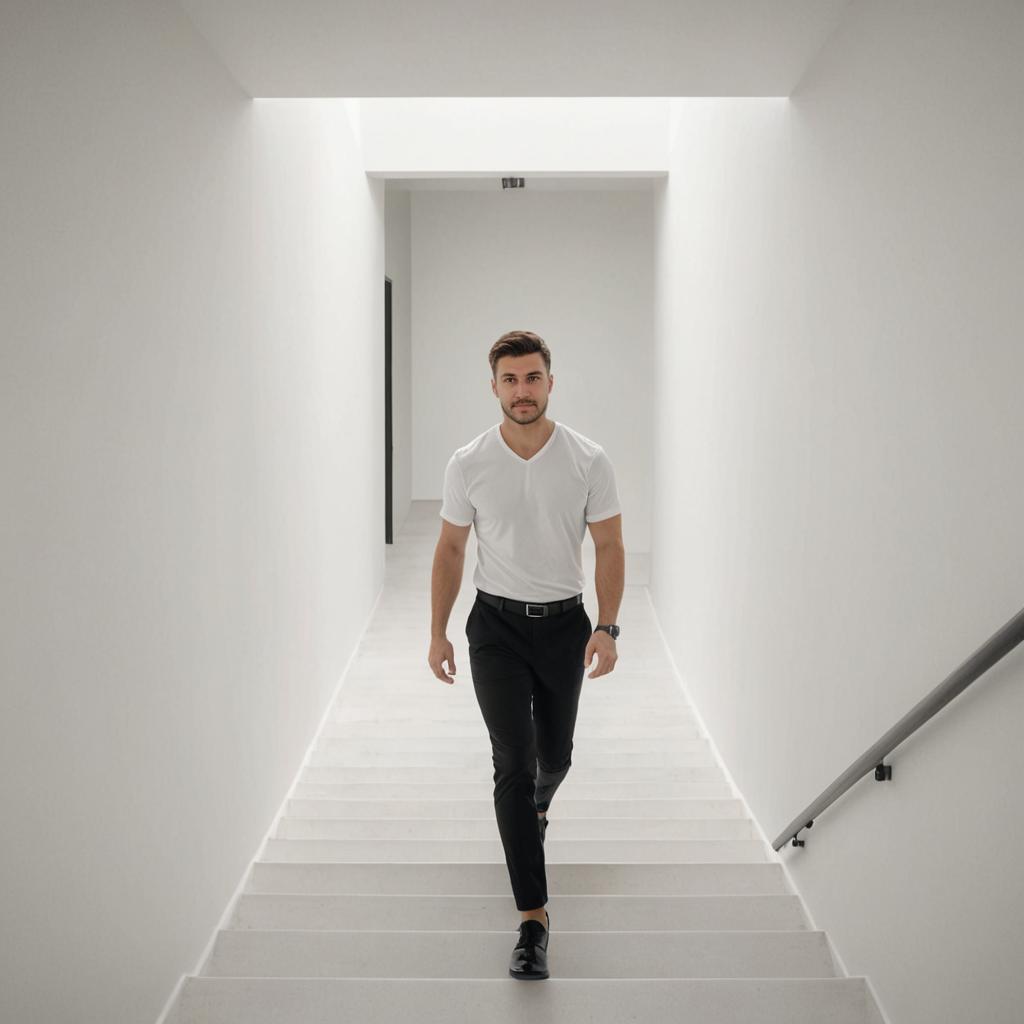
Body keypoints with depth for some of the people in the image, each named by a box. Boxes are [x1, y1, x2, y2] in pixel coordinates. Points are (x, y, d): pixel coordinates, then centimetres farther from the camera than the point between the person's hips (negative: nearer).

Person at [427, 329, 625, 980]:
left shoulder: (589, 461, -8)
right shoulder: (468, 464, -6)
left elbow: (609, 546, -3)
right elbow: (451, 549, 3)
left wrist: (607, 627, -14)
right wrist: (438, 633, 1)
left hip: (565, 623, 1)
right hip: (497, 625, -1)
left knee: (554, 755, 16)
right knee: (515, 762, -10)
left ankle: (534, 807, 53)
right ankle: (534, 916, -8)